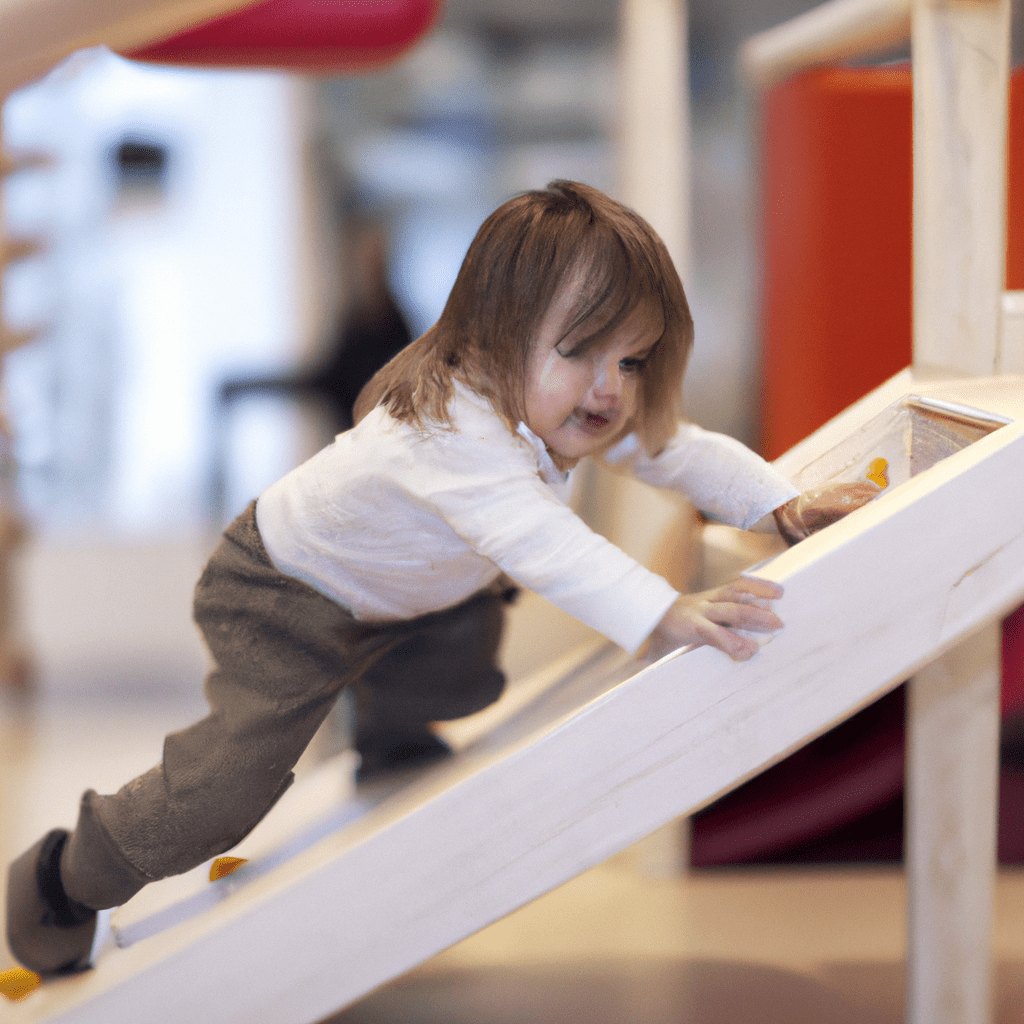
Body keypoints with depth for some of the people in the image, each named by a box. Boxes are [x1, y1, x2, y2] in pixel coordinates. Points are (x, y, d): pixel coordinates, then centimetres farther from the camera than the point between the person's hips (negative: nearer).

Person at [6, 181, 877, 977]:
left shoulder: (573, 413, -16)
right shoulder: (452, 431, -44)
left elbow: (682, 451, -4)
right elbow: (540, 542, -58)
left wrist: (785, 505, -18)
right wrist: (662, 616, -68)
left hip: (398, 596, 9)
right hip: (279, 600, -8)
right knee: (234, 781, -16)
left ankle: (382, 729, 52)